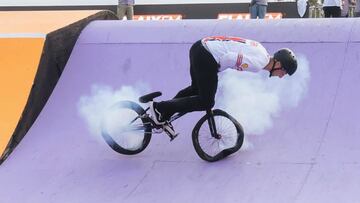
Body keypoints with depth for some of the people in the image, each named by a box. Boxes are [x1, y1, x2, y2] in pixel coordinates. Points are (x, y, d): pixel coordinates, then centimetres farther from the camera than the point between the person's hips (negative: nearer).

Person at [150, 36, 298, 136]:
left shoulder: (261, 52, 14)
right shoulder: (258, 63, -16)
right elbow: (229, 58, -22)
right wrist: (215, 69, -3)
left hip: (200, 47, 10)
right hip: (206, 57, -10)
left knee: (196, 88, 27)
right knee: (206, 102, -1)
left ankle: (163, 116, 32)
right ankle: (160, 107, 3)